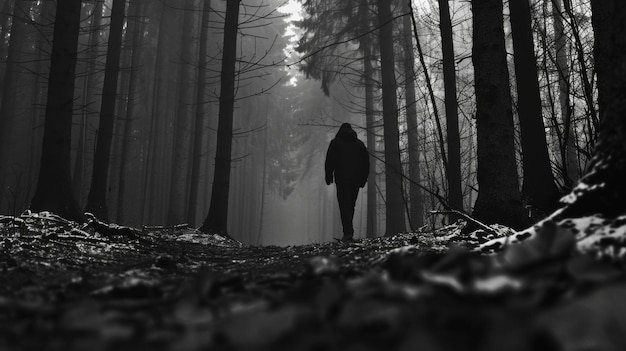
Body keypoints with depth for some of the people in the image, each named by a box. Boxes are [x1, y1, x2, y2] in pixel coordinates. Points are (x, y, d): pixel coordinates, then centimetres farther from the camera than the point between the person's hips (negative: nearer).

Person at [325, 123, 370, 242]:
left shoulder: (335, 143, 5)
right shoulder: (359, 143, 16)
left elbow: (329, 160, -4)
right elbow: (366, 162, 13)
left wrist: (328, 176, 0)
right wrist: (363, 179, 16)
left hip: (342, 179, -4)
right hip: (356, 179, 4)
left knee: (344, 205, -6)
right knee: (351, 205, 12)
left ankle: (348, 232, -18)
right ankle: (348, 231, 14)